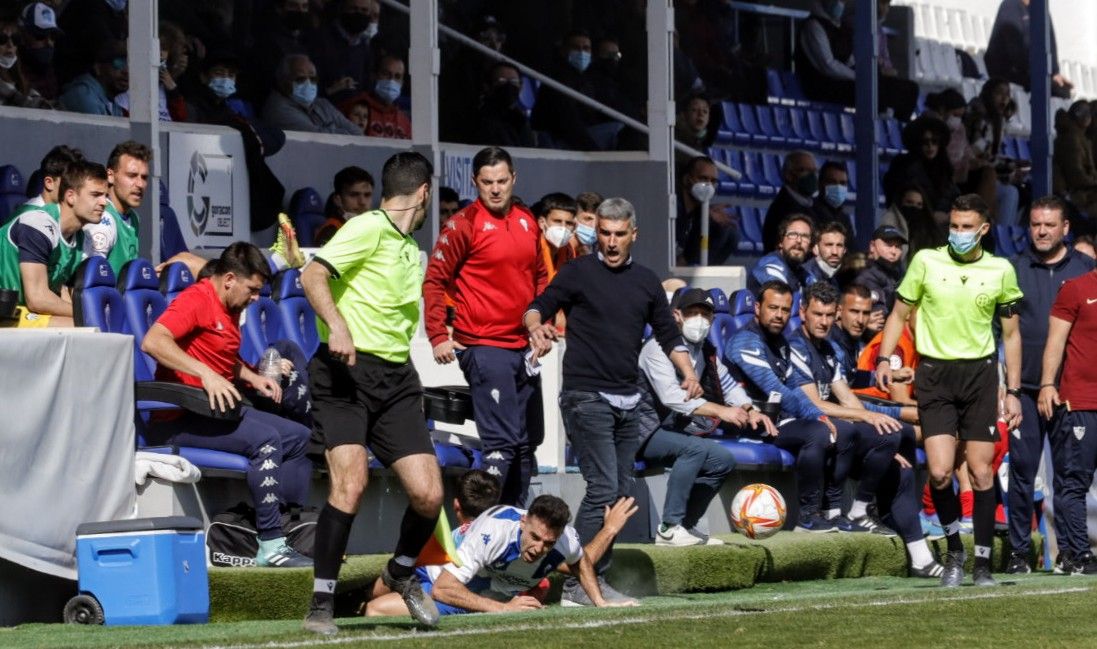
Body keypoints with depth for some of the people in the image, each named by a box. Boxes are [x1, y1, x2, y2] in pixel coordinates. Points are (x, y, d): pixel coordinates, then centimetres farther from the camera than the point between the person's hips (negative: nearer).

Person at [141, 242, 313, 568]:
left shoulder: (230, 310, 18)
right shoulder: (197, 300, -12)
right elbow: (152, 341, -29)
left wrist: (252, 377, 15)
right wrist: (205, 374, -35)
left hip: (222, 408, 10)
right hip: (182, 419, -10)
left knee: (300, 437, 5)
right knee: (265, 439, -28)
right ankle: (271, 546, -27)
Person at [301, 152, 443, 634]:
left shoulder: (413, 251, 20)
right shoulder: (368, 228, -5)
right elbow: (313, 277, -16)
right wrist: (337, 325, -31)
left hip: (395, 378, 7)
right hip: (347, 371, -7)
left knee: (428, 495, -4)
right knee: (351, 482, -21)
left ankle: (402, 572, 26)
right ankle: (322, 603, -10)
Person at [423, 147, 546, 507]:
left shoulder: (527, 222, 12)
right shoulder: (464, 224, -8)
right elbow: (434, 280, -8)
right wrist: (438, 336, -13)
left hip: (523, 347, 7)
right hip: (484, 348, -7)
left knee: (527, 443, 11)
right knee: (502, 443, -15)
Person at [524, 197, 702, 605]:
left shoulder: (646, 281, 15)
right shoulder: (578, 273, 1)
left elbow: (668, 334, 18)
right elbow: (537, 308, -1)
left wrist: (688, 372, 1)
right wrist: (537, 327, -25)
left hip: (627, 402, 6)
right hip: (586, 398, -6)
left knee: (621, 492, 6)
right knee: (603, 488, -15)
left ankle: (596, 580, 12)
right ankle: (577, 583, -14)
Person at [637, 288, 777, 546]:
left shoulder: (705, 351, 11)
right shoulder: (659, 348, -16)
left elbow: (728, 384, 17)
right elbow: (671, 396, -29)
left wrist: (749, 410, -6)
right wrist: (720, 411, -36)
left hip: (671, 432, 9)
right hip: (644, 434, -9)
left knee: (724, 460, 2)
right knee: (696, 448, -31)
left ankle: (687, 525, 6)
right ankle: (669, 529, -28)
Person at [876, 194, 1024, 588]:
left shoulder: (1001, 271, 3)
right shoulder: (926, 261, 1)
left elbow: (1010, 334, 10)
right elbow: (900, 313, 9)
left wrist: (1012, 391, 6)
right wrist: (884, 358, -6)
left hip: (980, 374, 1)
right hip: (934, 373, -1)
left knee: (981, 472, -1)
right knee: (939, 472, -11)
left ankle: (982, 563, 8)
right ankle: (954, 551, 11)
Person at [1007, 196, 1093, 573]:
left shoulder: (1086, 270, 7)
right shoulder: (1013, 270, 8)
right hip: (1025, 388, 0)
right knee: (1022, 470, 0)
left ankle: (1069, 549, 7)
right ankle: (1019, 550, 6)